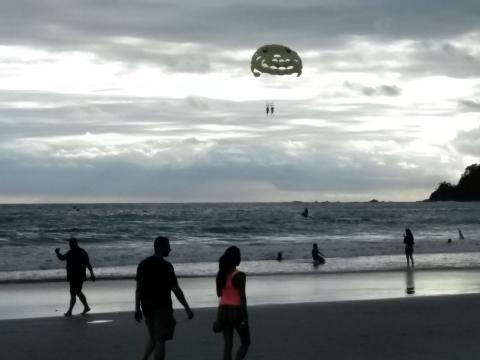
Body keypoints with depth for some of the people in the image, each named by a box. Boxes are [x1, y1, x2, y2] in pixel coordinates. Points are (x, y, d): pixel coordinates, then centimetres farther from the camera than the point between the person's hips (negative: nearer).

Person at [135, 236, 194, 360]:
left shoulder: (143, 264, 6)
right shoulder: (166, 266, -13)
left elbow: (138, 288, 8)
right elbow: (176, 290, -13)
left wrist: (137, 308, 15)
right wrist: (187, 308, -8)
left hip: (147, 307, 6)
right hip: (162, 308, -6)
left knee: (152, 338, 20)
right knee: (160, 340, 1)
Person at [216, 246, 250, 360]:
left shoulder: (220, 274, 3)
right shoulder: (240, 275, -15)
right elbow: (242, 297, -16)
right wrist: (245, 317, -13)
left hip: (223, 311, 6)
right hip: (236, 311, -6)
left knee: (228, 343, 11)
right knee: (245, 343, 9)